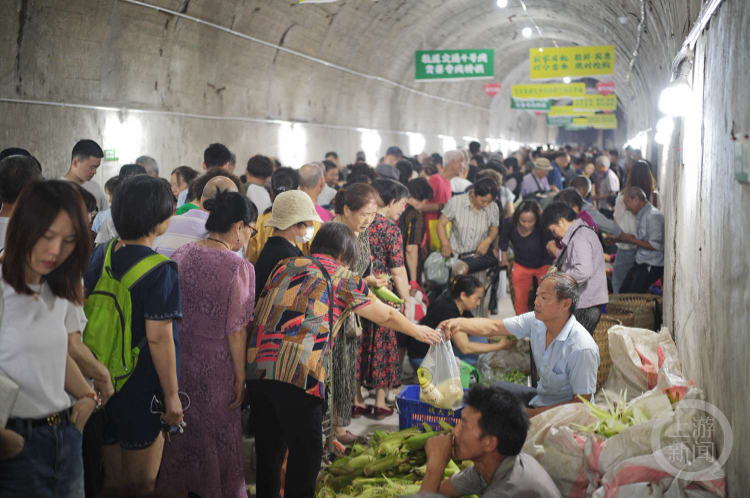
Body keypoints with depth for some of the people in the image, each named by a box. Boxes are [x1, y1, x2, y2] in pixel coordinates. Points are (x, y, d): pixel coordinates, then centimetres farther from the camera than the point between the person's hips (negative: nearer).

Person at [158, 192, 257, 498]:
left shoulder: (182, 255, -2)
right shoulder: (238, 268, -18)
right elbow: (236, 330, -16)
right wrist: (240, 377, -7)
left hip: (179, 356, 5)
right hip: (216, 365, -5)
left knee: (185, 426, 20)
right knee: (217, 435, 13)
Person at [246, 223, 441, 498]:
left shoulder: (286, 266, 20)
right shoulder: (341, 277, 8)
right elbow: (386, 315, 20)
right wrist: (419, 331, 37)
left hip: (256, 367, 6)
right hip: (297, 373, -6)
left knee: (269, 447, 19)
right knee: (307, 451, 7)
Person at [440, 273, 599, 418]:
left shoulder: (582, 348, -29)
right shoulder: (536, 322, -9)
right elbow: (493, 327, -8)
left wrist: (533, 414, -23)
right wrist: (459, 324, -26)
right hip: (541, 396, 8)